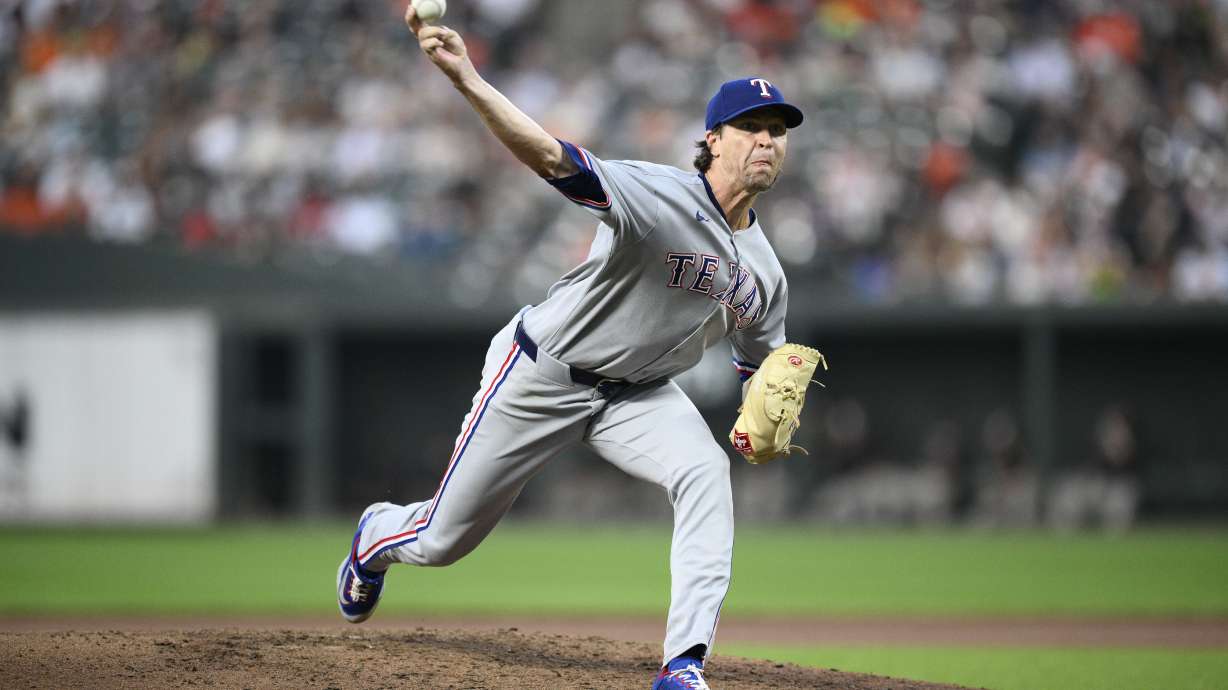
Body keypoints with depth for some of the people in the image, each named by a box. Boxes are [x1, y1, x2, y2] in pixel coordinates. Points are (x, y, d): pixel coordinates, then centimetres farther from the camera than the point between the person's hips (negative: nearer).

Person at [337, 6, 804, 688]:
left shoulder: (765, 272, -2)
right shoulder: (658, 196, -25)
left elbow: (762, 370, 12)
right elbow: (549, 155, -39)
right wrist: (466, 79, -55)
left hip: (639, 393, 5)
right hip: (542, 375, -5)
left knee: (706, 473, -28)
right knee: (444, 540, 7)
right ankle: (377, 535, 47)